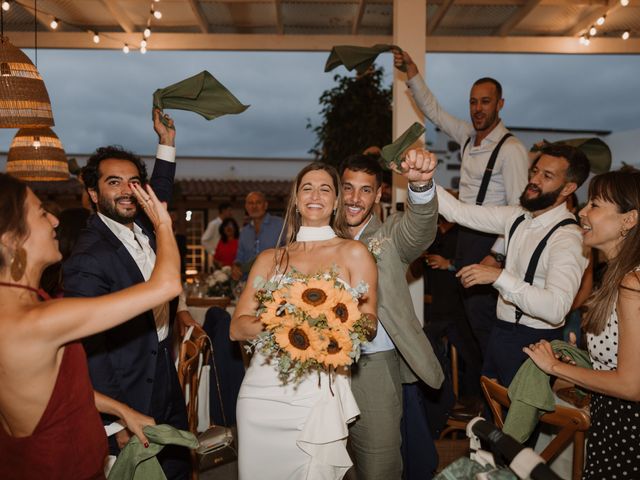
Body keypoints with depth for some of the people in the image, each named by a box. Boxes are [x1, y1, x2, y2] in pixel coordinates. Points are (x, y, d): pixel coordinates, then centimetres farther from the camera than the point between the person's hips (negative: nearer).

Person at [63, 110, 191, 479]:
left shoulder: (143, 229, 0)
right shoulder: (88, 260, -23)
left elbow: (160, 197, 24)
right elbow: (90, 349, -22)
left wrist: (167, 143, 18)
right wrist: (116, 423, -19)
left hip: (167, 389, 8)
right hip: (128, 403, -8)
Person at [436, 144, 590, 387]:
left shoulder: (567, 238, -23)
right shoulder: (518, 217, 1)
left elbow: (556, 308, -34)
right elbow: (459, 212, 0)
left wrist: (499, 276, -37)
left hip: (534, 341, -7)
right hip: (501, 330, 7)